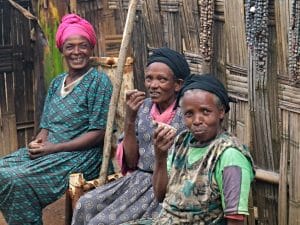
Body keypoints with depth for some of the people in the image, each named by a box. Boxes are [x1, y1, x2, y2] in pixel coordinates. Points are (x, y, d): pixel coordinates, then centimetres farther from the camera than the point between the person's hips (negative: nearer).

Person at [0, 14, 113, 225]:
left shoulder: (99, 81, -7)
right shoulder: (57, 82, 14)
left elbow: (99, 133, -13)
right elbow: (46, 125, 14)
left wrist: (54, 148, -18)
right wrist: (37, 142, -11)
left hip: (80, 155, -7)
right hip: (48, 151, 7)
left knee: (18, 180, -25)